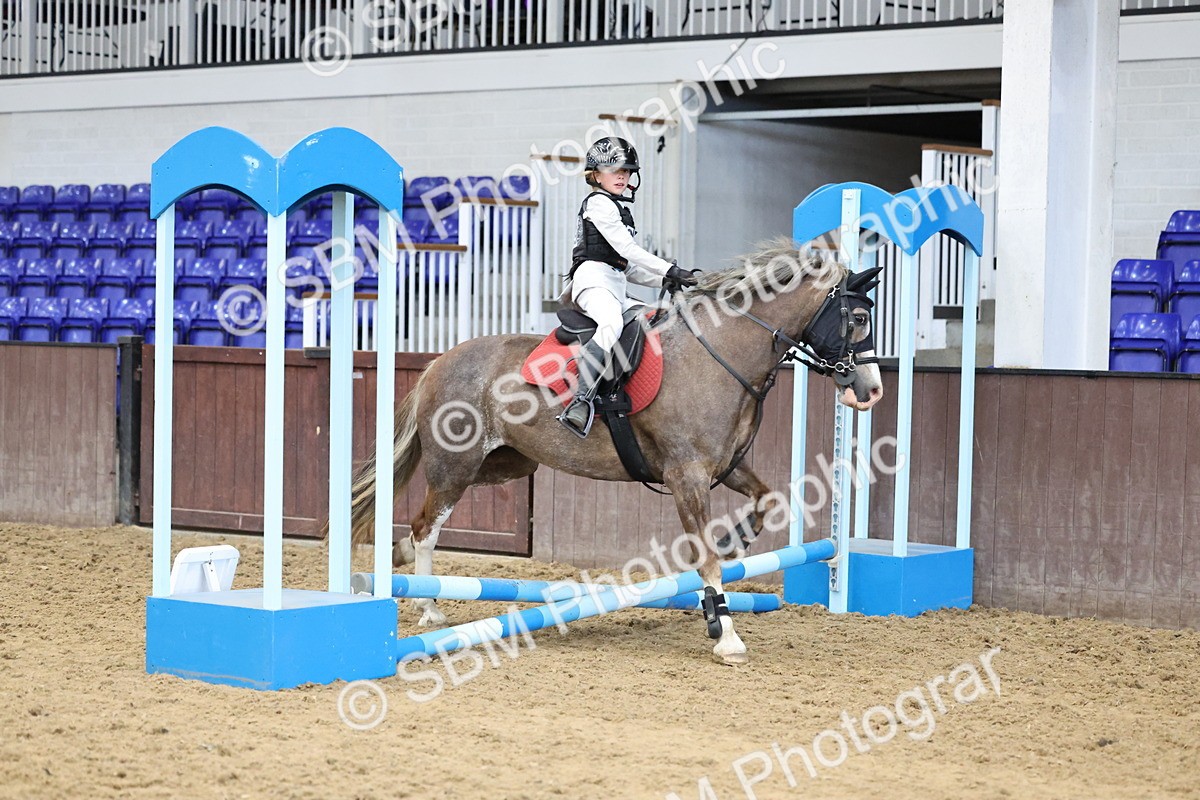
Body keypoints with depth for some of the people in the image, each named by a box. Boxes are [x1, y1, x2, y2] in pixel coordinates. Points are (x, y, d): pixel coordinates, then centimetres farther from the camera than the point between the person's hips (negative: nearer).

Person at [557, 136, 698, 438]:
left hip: (615, 288, 11)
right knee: (611, 325, -38)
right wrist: (669, 270, -13)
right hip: (594, 279, -11)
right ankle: (582, 401, -51)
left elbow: (627, 266, 27)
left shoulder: (620, 208, 30)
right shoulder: (598, 203, 0)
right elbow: (627, 249, -11)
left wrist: (663, 280, 12)